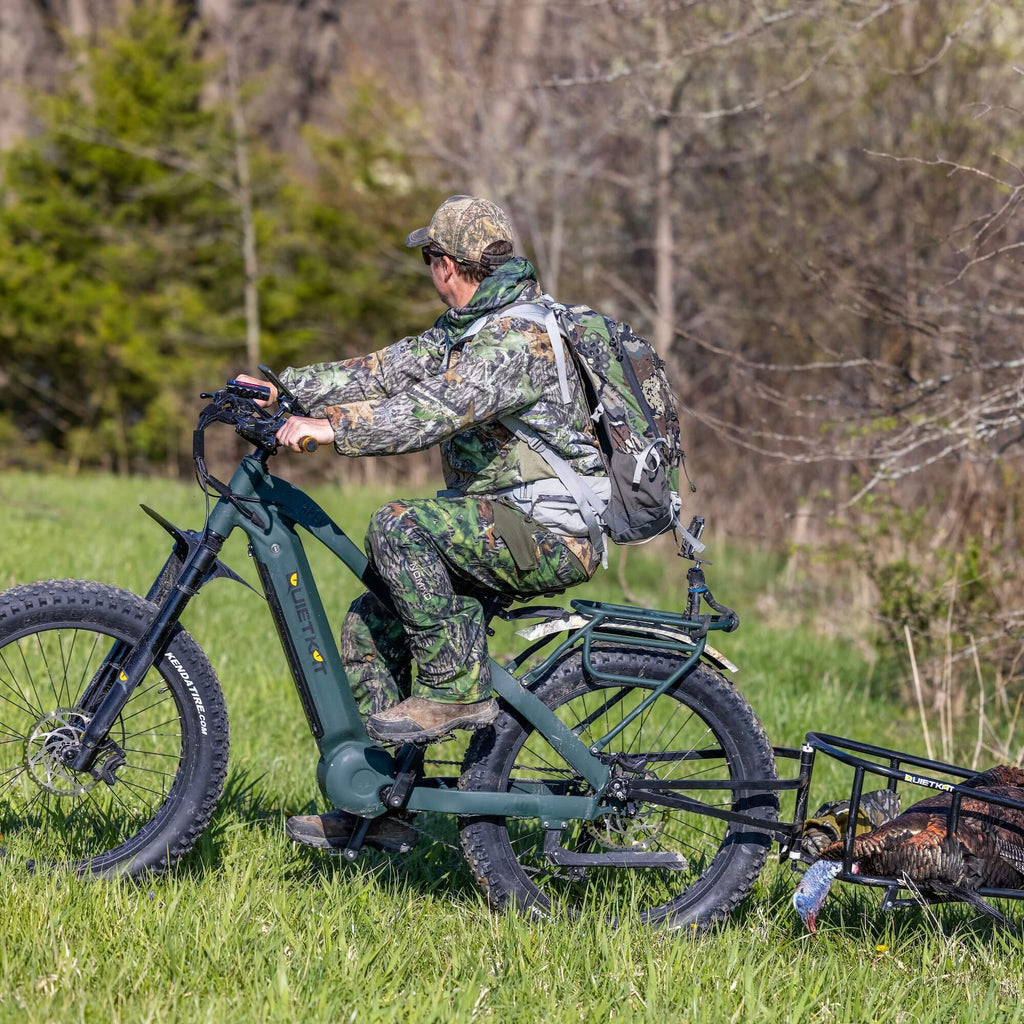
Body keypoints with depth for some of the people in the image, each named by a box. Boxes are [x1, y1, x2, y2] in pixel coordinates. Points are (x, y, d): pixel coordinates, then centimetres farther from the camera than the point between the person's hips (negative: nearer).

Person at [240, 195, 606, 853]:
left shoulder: (521, 337, -19)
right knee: (370, 626, 7)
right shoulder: (470, 327, 14)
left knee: (400, 525, -29)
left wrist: (332, 428, -33)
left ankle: (457, 689, -18)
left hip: (551, 538, -10)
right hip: (507, 530, 10)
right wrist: (280, 389, 7)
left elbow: (434, 412, -31)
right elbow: (387, 371, 13)